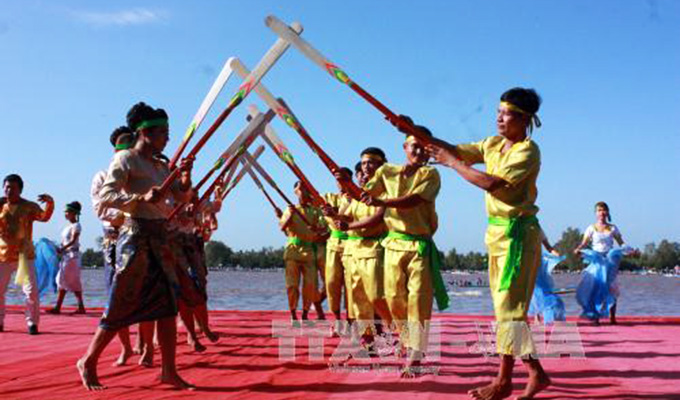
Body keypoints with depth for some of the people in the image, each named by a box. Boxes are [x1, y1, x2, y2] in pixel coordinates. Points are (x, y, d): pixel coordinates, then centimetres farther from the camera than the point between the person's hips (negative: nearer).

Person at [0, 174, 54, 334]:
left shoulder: (29, 206, -2)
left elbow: (44, 217, -17)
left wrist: (50, 203, -36)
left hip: (24, 255, -2)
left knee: (31, 290, -8)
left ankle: (32, 323, 3)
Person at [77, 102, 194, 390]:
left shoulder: (161, 166, 17)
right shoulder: (125, 159, -4)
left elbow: (183, 198, 18)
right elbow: (105, 196, -15)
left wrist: (185, 176, -1)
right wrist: (141, 198, -28)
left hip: (161, 237, 8)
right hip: (137, 235, -7)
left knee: (168, 304, 2)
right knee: (123, 305, -3)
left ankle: (169, 371, 6)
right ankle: (88, 363, 14)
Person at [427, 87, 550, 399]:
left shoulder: (527, 151, -14)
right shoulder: (493, 144, 11)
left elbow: (490, 183, -25)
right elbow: (457, 150, 9)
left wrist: (452, 162, -17)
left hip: (518, 233, -8)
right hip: (497, 231, 9)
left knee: (508, 306, -4)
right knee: (506, 306, 11)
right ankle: (536, 373, 21)